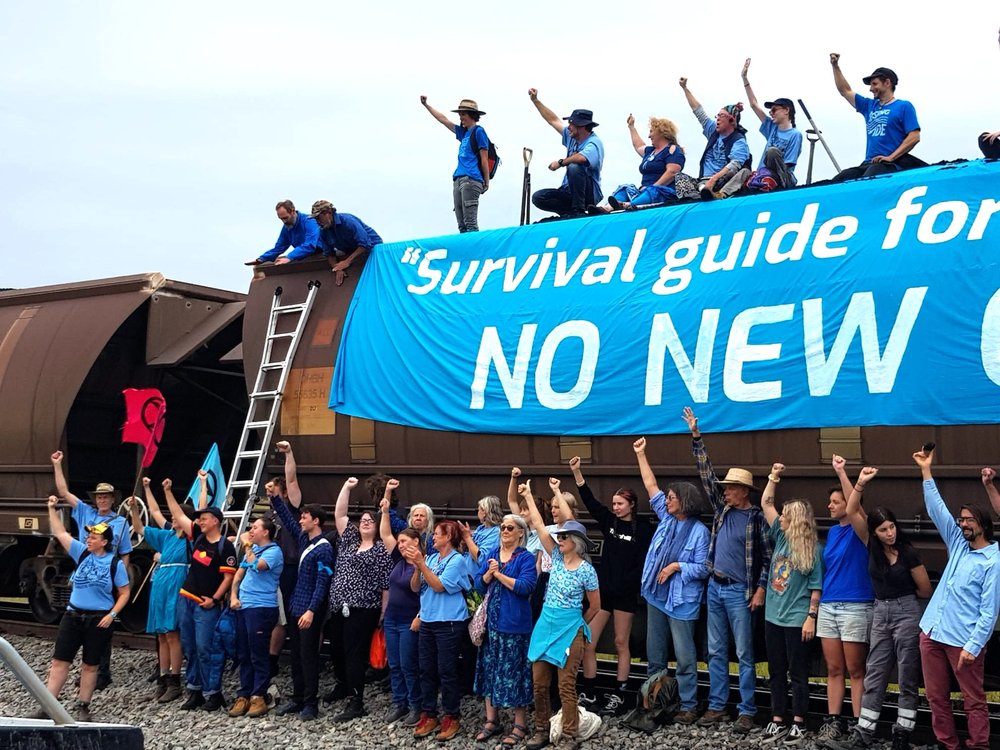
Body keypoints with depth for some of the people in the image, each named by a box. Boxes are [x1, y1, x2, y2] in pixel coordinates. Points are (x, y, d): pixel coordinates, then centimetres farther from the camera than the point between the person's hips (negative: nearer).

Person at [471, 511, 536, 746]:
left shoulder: (526, 558, -5)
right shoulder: (489, 554, 10)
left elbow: (524, 587, -18)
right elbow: (479, 585, 5)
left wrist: (499, 574, -13)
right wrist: (489, 573, -14)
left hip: (514, 623, -5)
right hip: (490, 621, 6)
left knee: (514, 671, -2)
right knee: (489, 669, 10)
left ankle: (520, 725, 8)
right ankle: (492, 720, 22)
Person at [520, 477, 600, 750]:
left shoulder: (586, 570, -10)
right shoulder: (557, 557, 3)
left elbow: (595, 607, -1)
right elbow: (539, 525, 2)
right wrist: (528, 496, 2)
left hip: (569, 630, -5)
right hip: (544, 625, 5)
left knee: (566, 686, -1)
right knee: (539, 683, 8)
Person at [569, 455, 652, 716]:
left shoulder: (643, 527, -5)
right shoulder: (609, 521, 8)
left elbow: (643, 560, -8)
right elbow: (589, 500, 0)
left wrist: (630, 584, -15)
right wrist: (576, 472, -9)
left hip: (625, 593, -5)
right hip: (602, 589, 5)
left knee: (621, 644, 4)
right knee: (586, 643, 0)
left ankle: (619, 696, 12)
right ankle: (588, 694, 8)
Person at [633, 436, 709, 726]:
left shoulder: (699, 531, -10)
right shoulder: (667, 518, 6)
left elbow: (703, 569, -11)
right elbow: (651, 485, 9)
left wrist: (677, 566, -18)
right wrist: (640, 454, 9)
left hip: (681, 601, -7)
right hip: (656, 596, 7)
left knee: (684, 657, -2)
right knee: (655, 654, 14)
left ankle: (689, 707, 5)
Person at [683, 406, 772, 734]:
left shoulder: (758, 518, -7)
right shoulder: (722, 508, 8)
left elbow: (768, 556, -5)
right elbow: (707, 474, 8)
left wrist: (760, 589, -12)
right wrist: (696, 437, 4)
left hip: (740, 592, -6)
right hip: (715, 588, 6)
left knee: (744, 654, 0)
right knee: (716, 652, 9)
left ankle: (746, 711, 4)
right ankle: (717, 706, 15)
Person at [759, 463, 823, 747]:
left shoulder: (812, 549, -10)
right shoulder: (781, 537, 6)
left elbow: (816, 587, -10)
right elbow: (766, 504, 10)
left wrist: (811, 617, -14)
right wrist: (773, 477, 3)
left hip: (796, 619, -6)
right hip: (773, 616, 6)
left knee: (798, 673, 4)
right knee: (776, 672, 11)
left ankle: (798, 724, 12)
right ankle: (777, 722, 18)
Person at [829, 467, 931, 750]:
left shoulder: (909, 553, -11)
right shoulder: (873, 547, 0)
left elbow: (926, 590, -2)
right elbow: (851, 513, -7)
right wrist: (860, 483, -17)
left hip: (906, 614, -5)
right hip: (880, 613, 5)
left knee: (907, 679, 3)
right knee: (874, 678, 5)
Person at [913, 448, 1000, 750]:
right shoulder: (958, 545, 11)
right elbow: (936, 509, 13)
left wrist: (973, 646, -18)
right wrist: (926, 471, 7)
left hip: (963, 640, -7)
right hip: (932, 633, 7)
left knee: (974, 700, 1)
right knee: (936, 697, 10)